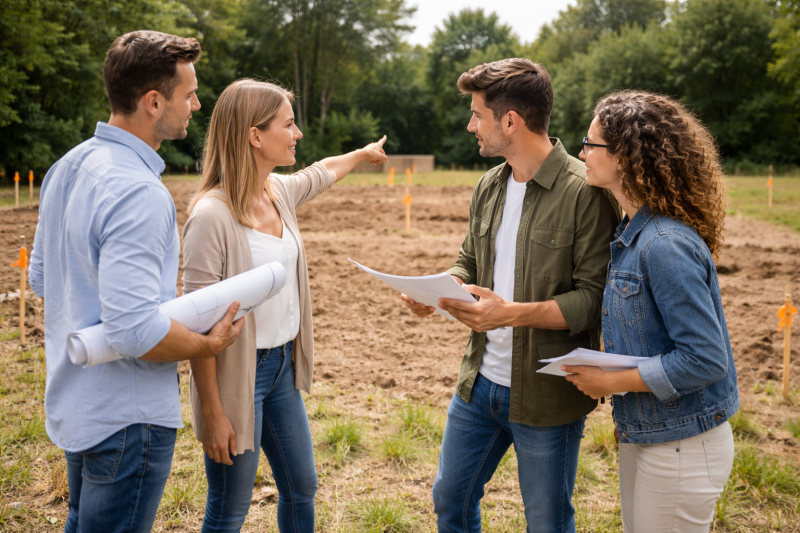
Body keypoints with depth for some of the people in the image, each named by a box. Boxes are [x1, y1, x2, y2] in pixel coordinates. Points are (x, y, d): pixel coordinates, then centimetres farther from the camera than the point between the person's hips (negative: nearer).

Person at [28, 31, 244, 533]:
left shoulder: (69, 166, 3)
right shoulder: (139, 191, -27)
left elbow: (41, 278, 15)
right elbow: (134, 331, -32)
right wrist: (209, 345, -16)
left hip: (74, 399, 9)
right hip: (128, 416, -9)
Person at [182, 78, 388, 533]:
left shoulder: (281, 192, 1)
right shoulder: (211, 215, -22)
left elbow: (320, 174, 26)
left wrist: (365, 153, 44)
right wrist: (212, 413, -19)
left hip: (283, 366, 8)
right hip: (238, 373, -8)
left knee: (302, 488, 21)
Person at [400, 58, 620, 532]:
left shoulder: (585, 192, -18)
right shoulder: (489, 186, 6)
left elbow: (595, 298, -20)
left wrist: (514, 313, -29)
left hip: (547, 396, -7)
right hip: (480, 382, 7)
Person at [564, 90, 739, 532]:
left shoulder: (666, 245, -25)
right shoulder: (629, 233, 5)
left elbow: (705, 358, -26)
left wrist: (613, 382, -19)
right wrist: (599, 371, 2)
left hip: (682, 446, -9)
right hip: (639, 431, 9)